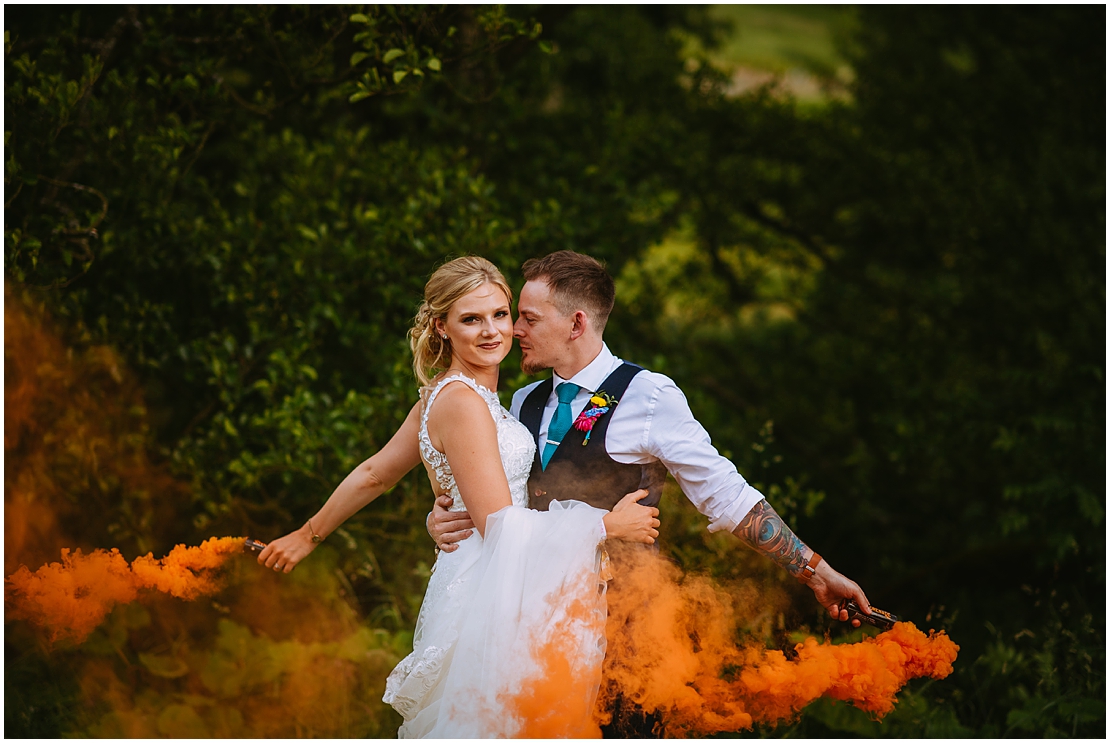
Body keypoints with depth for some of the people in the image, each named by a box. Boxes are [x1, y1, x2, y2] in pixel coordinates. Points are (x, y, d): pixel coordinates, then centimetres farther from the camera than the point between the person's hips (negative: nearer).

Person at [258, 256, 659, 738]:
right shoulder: (462, 402, -16)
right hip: (485, 599, -9)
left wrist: (308, 536, 34)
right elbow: (500, 525, -19)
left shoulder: (444, 394, 13)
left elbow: (374, 474, 22)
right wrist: (609, 524, -11)